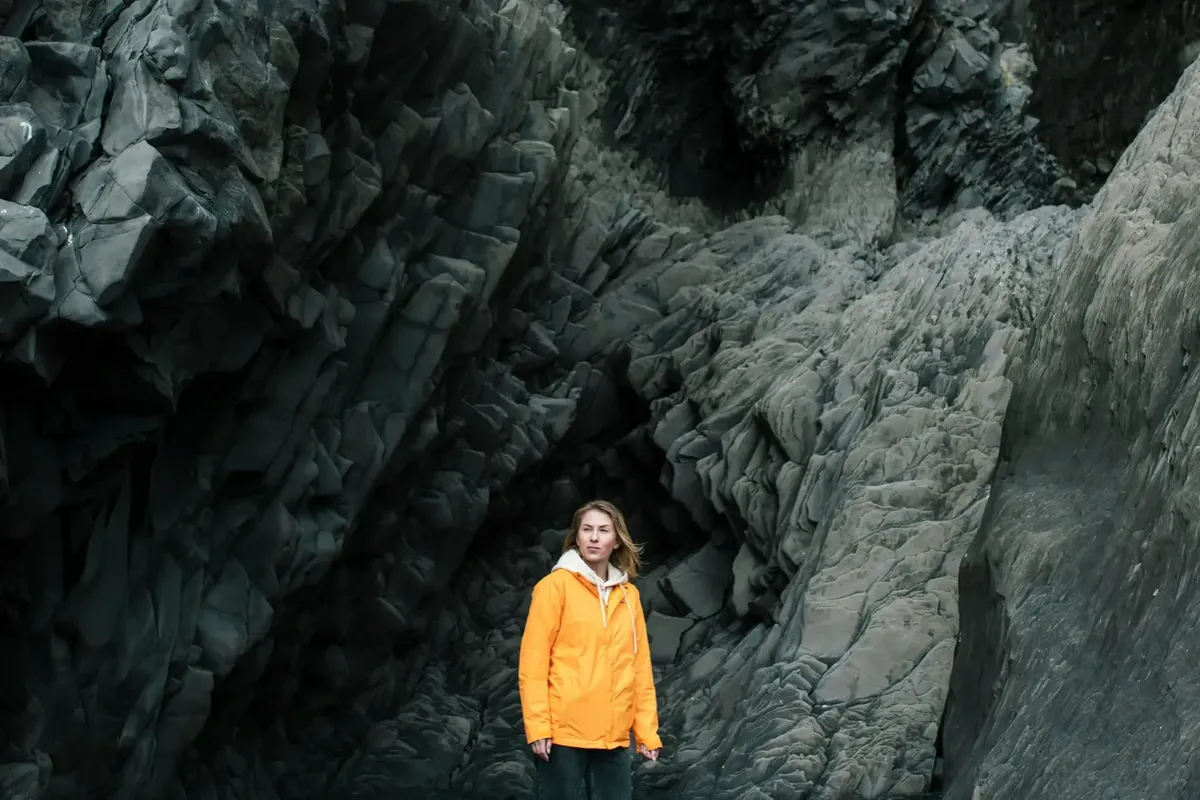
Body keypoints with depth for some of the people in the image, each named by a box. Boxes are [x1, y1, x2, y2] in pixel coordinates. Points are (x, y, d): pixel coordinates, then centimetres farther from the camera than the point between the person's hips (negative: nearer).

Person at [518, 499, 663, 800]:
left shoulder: (629, 595, 11)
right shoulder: (556, 585, -2)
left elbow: (640, 666, 13)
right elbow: (533, 660, -6)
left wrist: (647, 730, 9)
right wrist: (537, 726, -12)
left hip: (614, 735, 4)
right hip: (565, 731, -4)